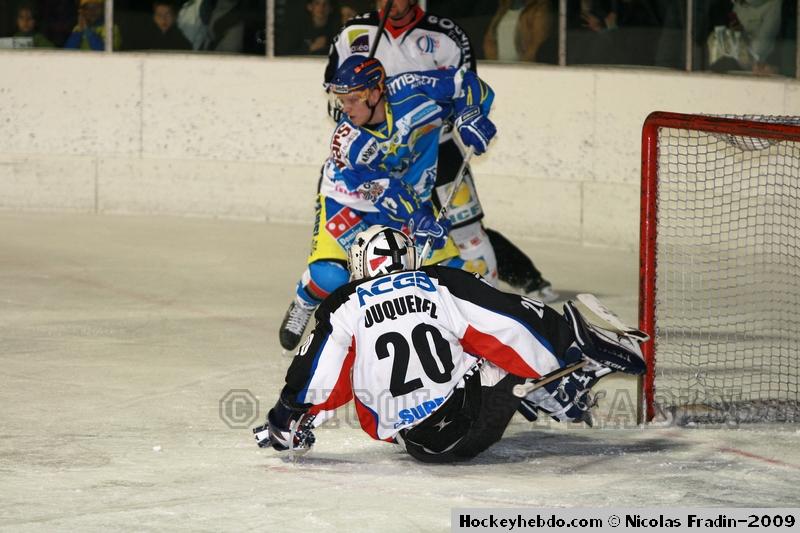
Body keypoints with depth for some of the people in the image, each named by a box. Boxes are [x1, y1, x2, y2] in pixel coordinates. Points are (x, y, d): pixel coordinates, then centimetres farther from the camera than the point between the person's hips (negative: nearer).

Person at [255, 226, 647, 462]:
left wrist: (285, 424, 18)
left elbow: (316, 376, 4)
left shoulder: (345, 307, 5)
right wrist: (570, 351, 9)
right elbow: (511, 332, 0)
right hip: (476, 422, 0)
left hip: (415, 442, 1)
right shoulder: (445, 285, 4)